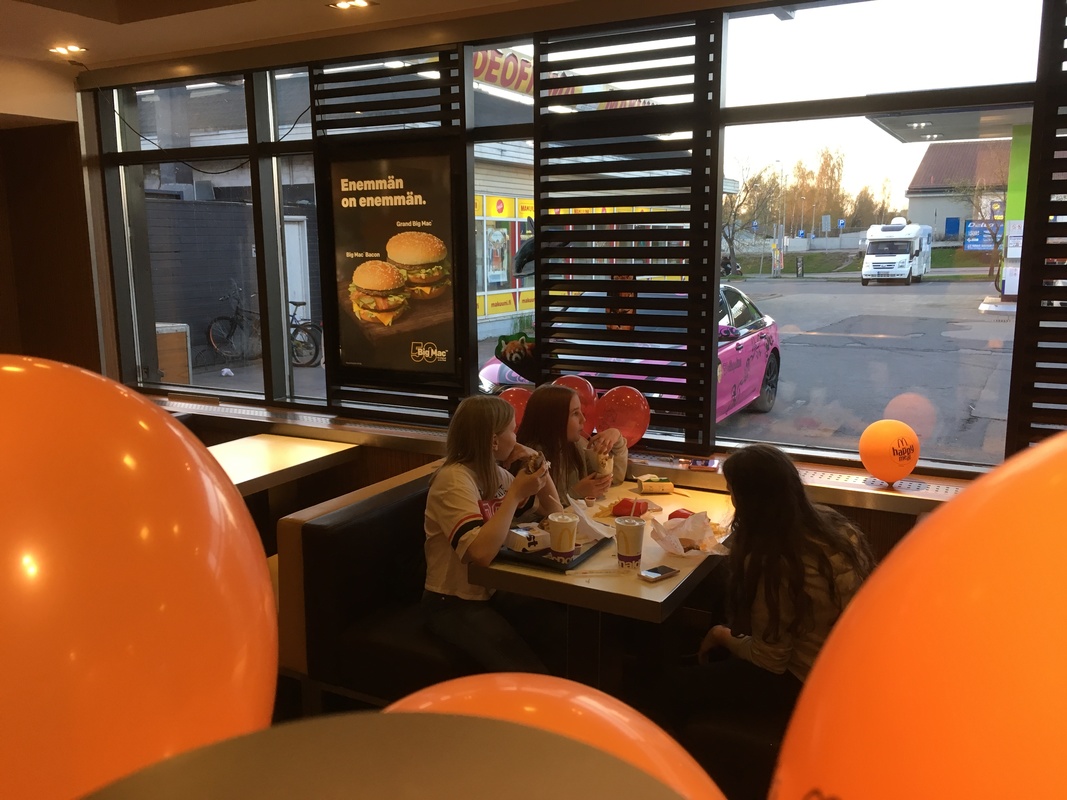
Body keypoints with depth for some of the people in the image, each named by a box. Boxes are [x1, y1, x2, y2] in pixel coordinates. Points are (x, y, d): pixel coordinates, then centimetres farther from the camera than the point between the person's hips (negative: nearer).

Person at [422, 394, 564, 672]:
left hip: (492, 592, 8)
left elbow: (553, 512, 13)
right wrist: (516, 494, -28)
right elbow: (481, 552, -34)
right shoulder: (454, 480, -21)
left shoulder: (496, 473, 4)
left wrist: (540, 468, -3)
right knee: (531, 674, -22)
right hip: (453, 605, -8)